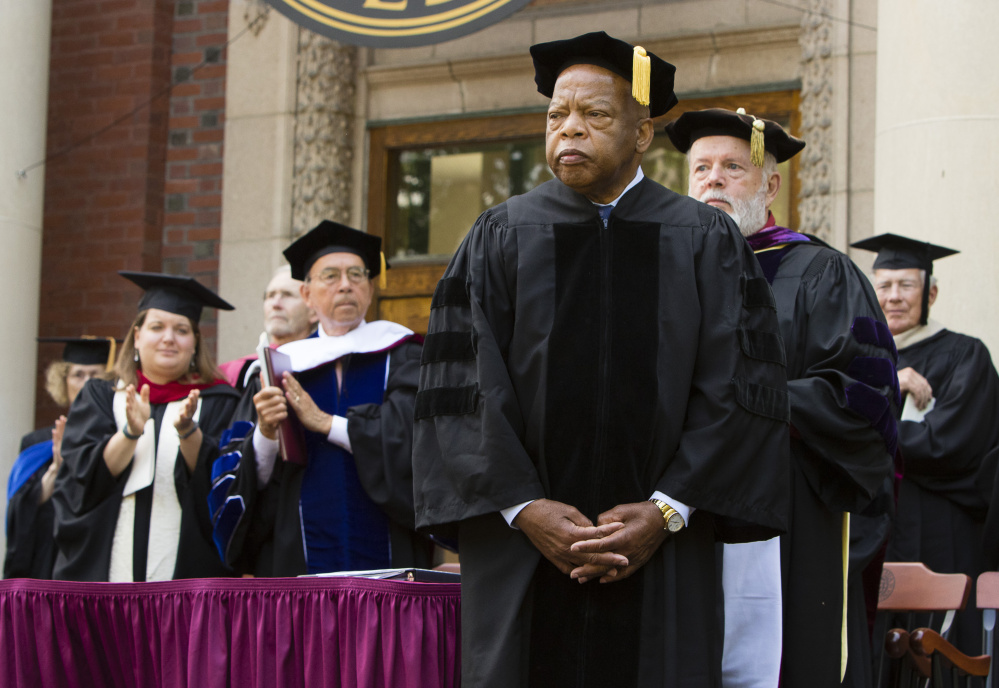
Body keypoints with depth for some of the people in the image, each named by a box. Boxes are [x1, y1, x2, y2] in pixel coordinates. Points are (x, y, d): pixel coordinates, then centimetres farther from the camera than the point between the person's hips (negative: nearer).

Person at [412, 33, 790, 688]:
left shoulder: (708, 242, 5)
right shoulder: (501, 237, 7)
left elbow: (739, 389, -1)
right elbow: (461, 384, 0)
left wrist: (667, 511, -10)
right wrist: (523, 506, -11)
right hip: (522, 555, 1)